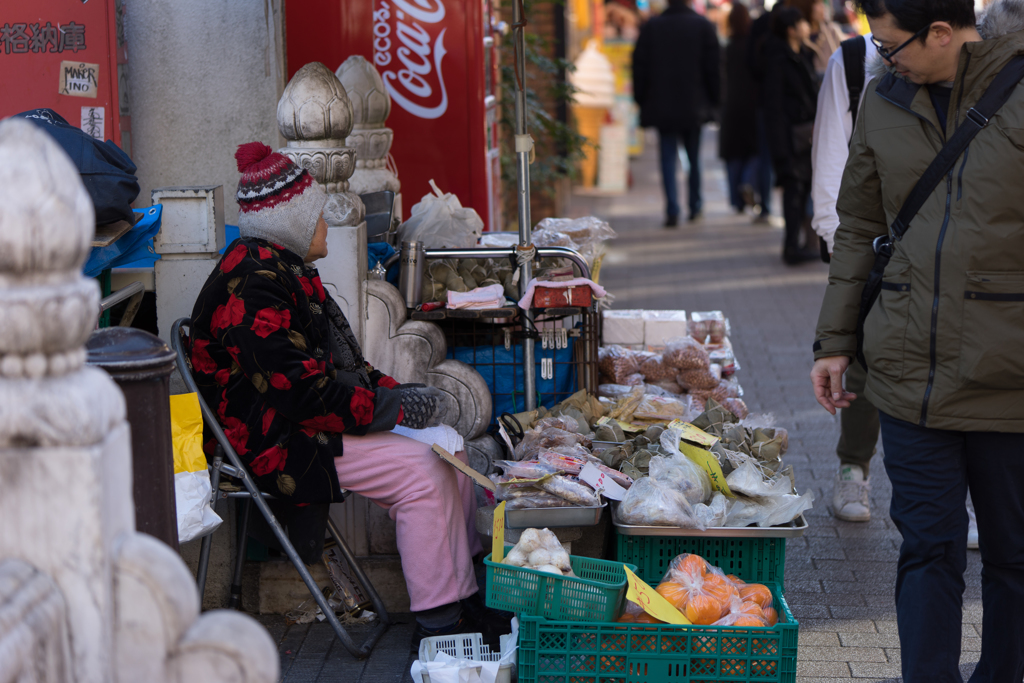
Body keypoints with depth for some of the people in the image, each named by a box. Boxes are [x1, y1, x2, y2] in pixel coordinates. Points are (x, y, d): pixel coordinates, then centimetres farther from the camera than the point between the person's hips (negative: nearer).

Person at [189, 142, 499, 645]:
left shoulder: (280, 267, 15)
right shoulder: (252, 285, -21)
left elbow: (336, 361, 20)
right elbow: (301, 391, -26)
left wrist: (396, 392, 5)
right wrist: (396, 406, -19)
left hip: (308, 420, 11)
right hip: (280, 443, -11)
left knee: (446, 445, 3)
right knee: (421, 471, -20)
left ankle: (465, 597, 5)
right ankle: (438, 623, -14)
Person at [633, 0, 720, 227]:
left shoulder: (651, 27, 0)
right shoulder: (703, 25, -2)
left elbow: (640, 67, 2)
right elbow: (713, 67, -2)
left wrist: (642, 101, 9)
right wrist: (713, 101, 6)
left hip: (661, 106, 0)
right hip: (694, 106, 0)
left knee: (668, 159, 1)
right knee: (694, 158, 14)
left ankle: (672, 211, -9)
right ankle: (695, 207, 20)